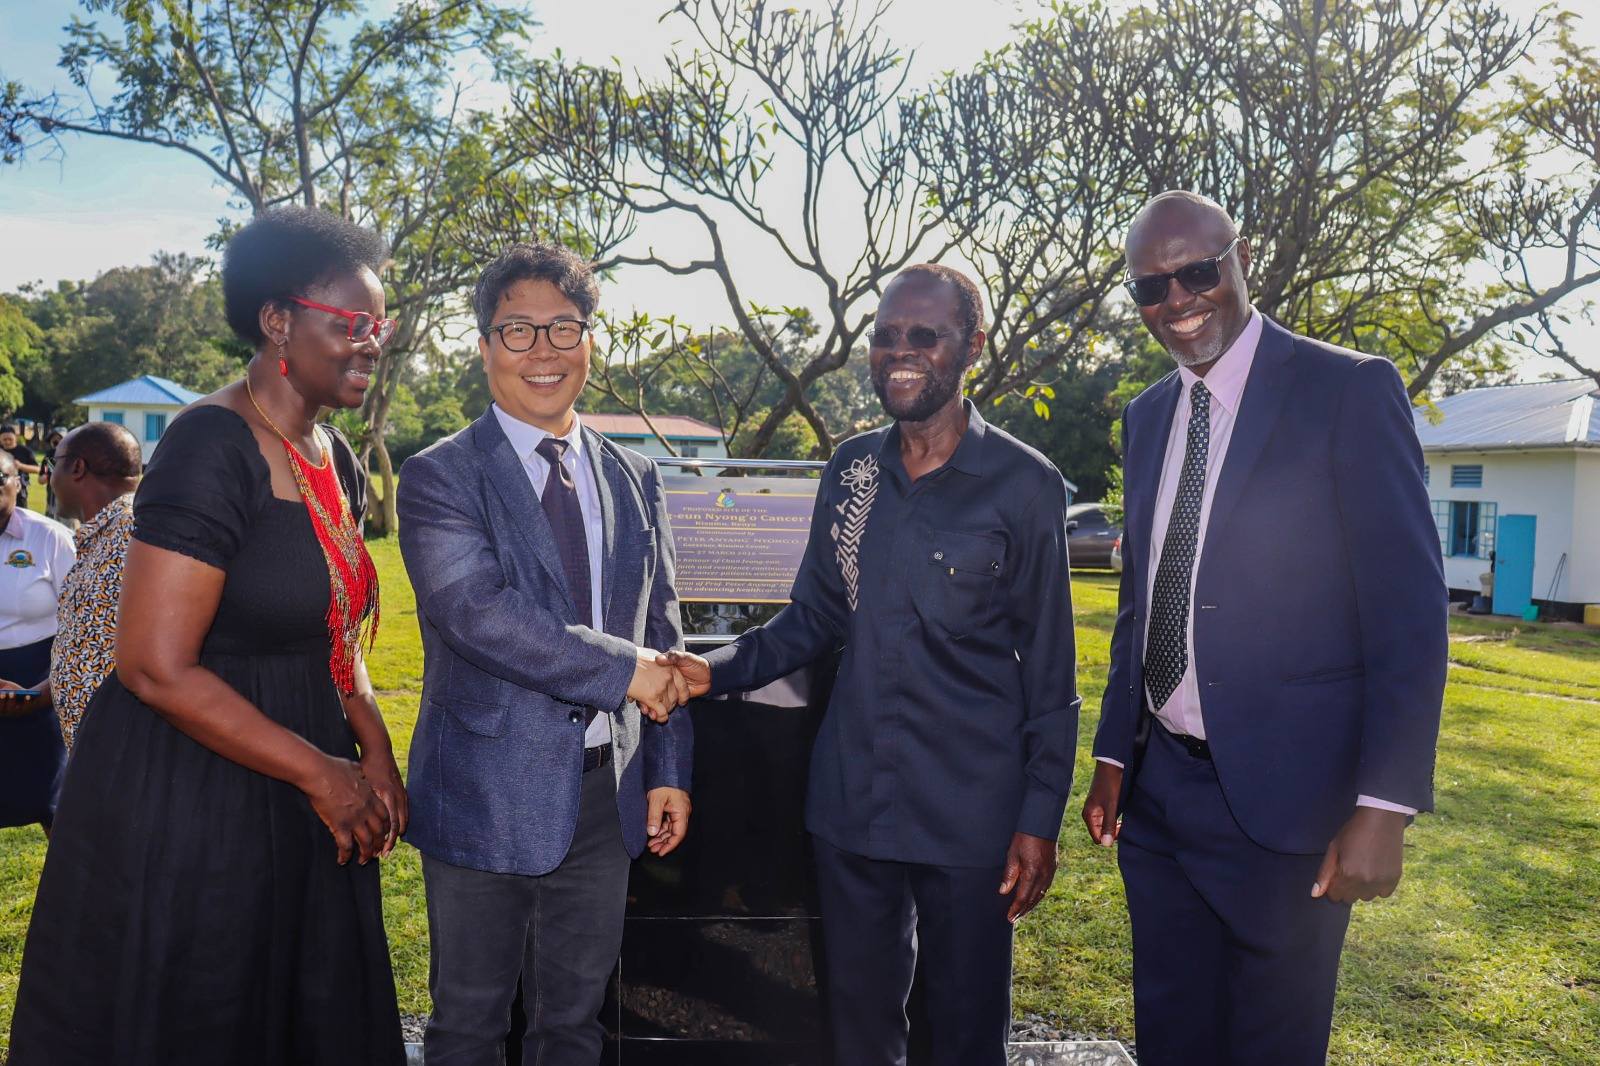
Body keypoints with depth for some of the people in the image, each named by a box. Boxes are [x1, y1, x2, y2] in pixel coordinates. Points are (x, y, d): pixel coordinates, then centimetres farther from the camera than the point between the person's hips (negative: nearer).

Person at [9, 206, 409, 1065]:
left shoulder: (335, 460, 6)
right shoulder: (213, 448, -19)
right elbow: (155, 667, -23)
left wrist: (373, 750, 0)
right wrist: (319, 772, -16)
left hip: (293, 804, 8)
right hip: (184, 800, -8)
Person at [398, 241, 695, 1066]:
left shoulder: (635, 479, 7)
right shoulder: (440, 477, -8)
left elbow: (663, 633, 10)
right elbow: (477, 611, -23)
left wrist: (668, 769, 6)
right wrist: (624, 671, -21)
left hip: (605, 798, 4)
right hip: (488, 798, -4)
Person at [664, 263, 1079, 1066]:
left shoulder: (1025, 484, -8)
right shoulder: (851, 469, 4)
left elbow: (1048, 668, -4)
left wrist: (1040, 817, -6)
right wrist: (715, 670, -5)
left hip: (967, 811, -3)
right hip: (851, 800, 4)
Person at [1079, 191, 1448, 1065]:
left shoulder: (1350, 391, -9)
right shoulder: (1148, 416, 10)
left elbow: (1409, 613, -12)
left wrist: (1383, 807, -17)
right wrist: (1113, 755, 13)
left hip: (1283, 796, -5)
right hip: (1157, 790, 6)